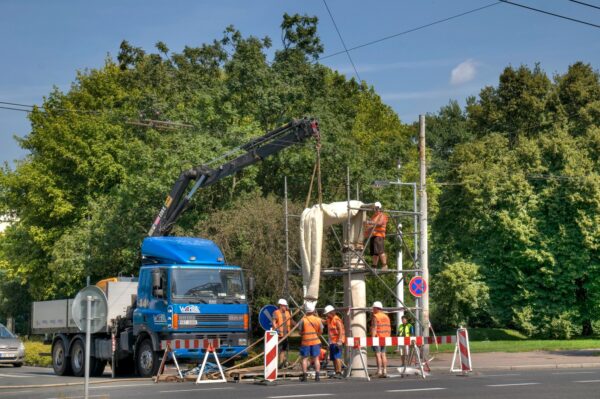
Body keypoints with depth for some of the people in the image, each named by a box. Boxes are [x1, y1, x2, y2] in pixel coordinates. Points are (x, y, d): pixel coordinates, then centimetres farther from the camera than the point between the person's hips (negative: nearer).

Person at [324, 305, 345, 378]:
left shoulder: (337, 320, -12)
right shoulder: (329, 320, 16)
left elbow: (341, 331, -17)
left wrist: (339, 341, -23)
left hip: (337, 341, -9)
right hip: (332, 341, 9)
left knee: (337, 357, -16)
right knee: (333, 358, 7)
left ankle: (339, 373, -20)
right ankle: (336, 372, 11)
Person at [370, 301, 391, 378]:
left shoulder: (375, 317, -9)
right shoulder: (386, 317, 14)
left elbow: (374, 329, -16)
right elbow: (389, 329, 16)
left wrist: (372, 338, -18)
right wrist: (388, 337, 22)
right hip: (385, 338, 7)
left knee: (378, 355, -6)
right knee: (383, 355, 11)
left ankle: (379, 372, -10)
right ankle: (385, 371, 9)